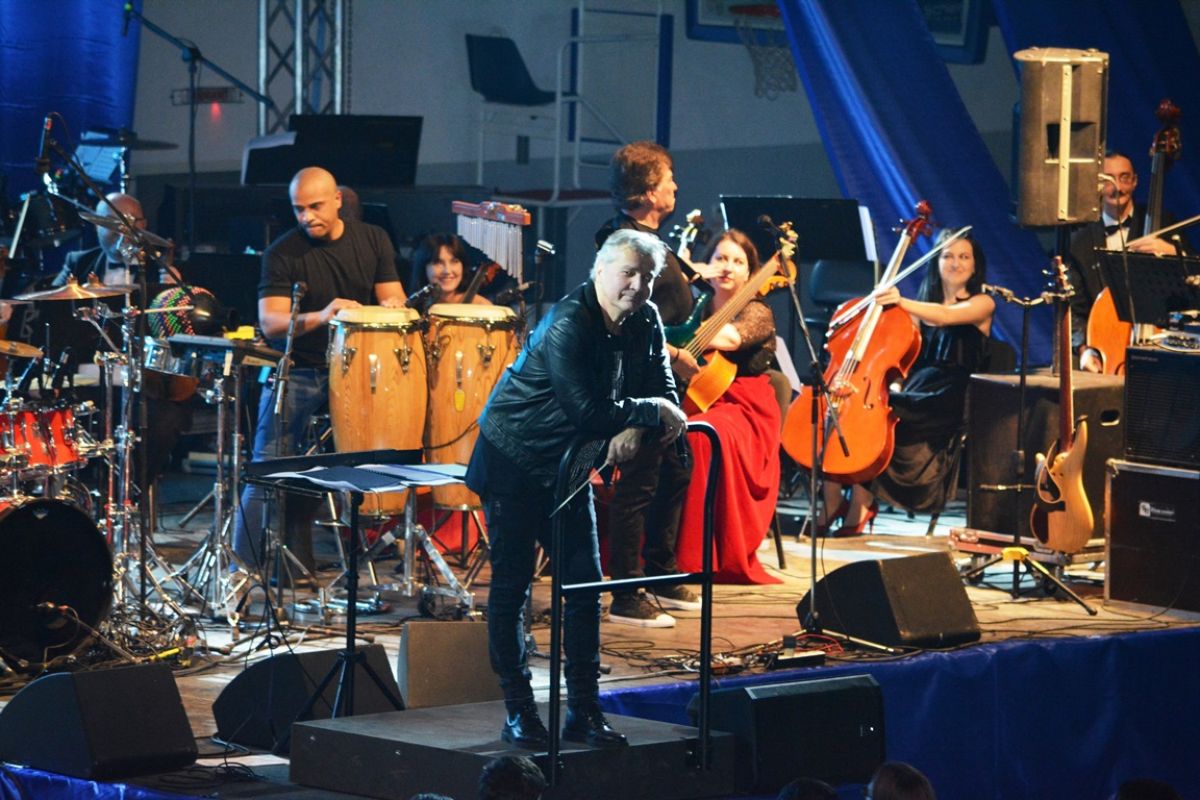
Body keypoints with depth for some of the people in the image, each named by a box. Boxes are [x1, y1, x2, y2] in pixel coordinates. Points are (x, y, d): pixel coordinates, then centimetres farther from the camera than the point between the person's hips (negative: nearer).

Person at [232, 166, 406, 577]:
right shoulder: (283, 253, -7)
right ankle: (243, 567, -6)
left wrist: (389, 308, -18)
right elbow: (270, 322, -16)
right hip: (296, 372, -3)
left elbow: (394, 300, 7)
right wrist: (318, 318, -35)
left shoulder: (373, 241, 6)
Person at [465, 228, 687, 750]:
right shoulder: (567, 325, -25)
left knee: (585, 583, 3)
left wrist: (633, 428, -23)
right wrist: (651, 412, -21)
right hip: (513, 462, -7)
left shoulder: (644, 323, -1)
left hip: (568, 465, 7)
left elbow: (664, 395, -2)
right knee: (512, 584, -1)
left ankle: (584, 711, 9)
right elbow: (586, 410, -33)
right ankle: (518, 712, 6)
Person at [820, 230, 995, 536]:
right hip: (912, 396, 5)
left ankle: (859, 506, -21)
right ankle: (832, 506, -25)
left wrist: (903, 303, -36)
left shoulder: (982, 304, 4)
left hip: (946, 406, -5)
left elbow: (947, 315, -19)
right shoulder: (922, 308, 23)